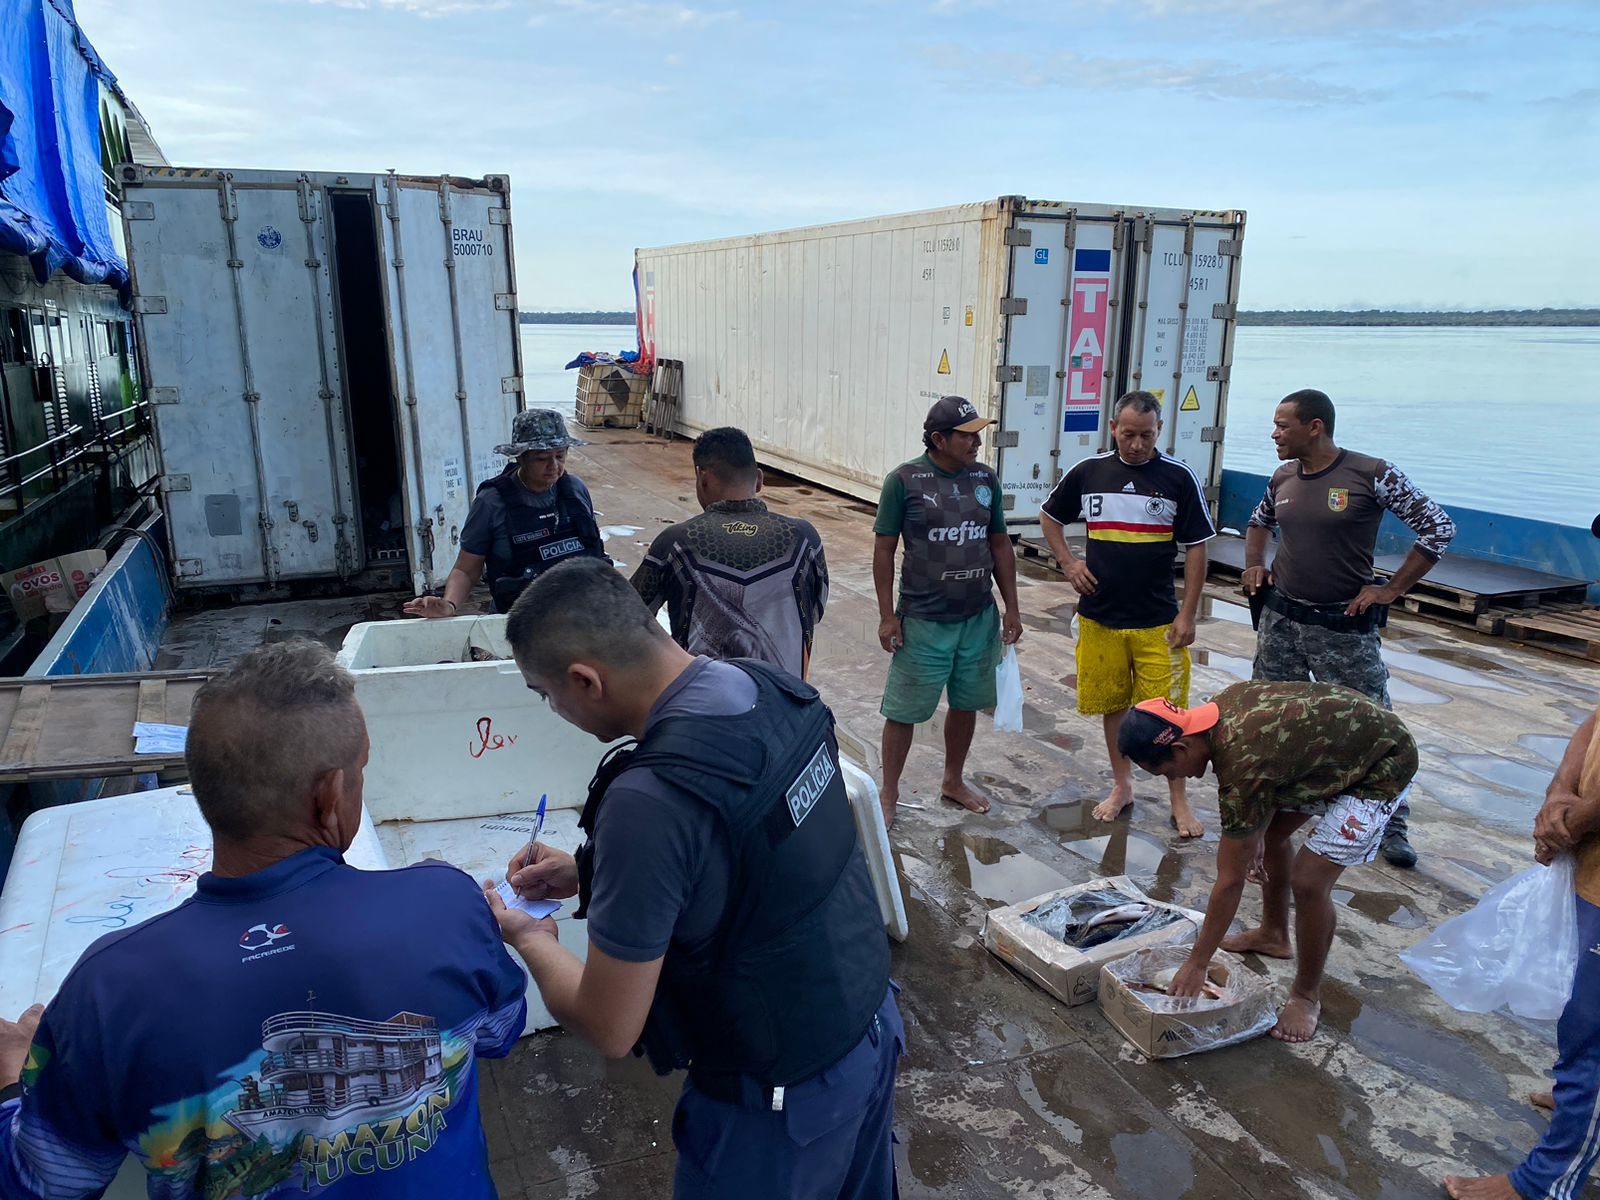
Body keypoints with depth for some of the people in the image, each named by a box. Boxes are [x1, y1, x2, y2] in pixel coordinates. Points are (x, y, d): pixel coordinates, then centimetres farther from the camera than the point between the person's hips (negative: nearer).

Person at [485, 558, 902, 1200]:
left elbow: (610, 1027, -21)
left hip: (781, 1097, -7)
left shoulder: (649, 798, -33)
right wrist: (588, 873, 6)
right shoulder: (772, 688, -10)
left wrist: (531, 938, -3)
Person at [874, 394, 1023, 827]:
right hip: (923, 621, -4)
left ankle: (953, 781, 38)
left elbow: (1000, 546, 10)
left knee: (966, 704, 17)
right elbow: (884, 549, -7)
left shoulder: (985, 479, 2)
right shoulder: (905, 480, -12)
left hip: (979, 619, 5)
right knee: (904, 710, 6)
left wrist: (1011, 608, 9)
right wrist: (887, 615, -9)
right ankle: (889, 793, 23)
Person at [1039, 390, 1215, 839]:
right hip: (1100, 616, 2)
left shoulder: (1179, 477, -6)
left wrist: (1187, 614, -6)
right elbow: (1050, 518, 15)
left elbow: (1196, 548, -2)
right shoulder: (1088, 472, -1)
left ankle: (1179, 800, 18)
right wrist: (1068, 563, 1)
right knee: (1112, 705, 13)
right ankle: (1122, 786, 31)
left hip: (1158, 620, -2)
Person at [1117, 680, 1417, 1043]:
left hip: (1383, 767, -9)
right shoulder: (1221, 703, -12)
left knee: (1308, 880, -14)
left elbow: (1230, 881, -24)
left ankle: (1307, 995, 8)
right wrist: (1252, 834, 4)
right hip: (1341, 738, 9)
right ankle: (1274, 935, 38)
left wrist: (1197, 964, -15)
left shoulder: (1241, 768, -33)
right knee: (1268, 831, 17)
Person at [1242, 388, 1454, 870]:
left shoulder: (1372, 474, -13)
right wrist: (1253, 564, 8)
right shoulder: (1282, 478, 3)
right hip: (1280, 619, 5)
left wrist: (1392, 590, -10)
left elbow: (1438, 528, -9)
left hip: (1344, 627, -5)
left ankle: (1393, 826, 20)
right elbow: (1259, 522, 24)